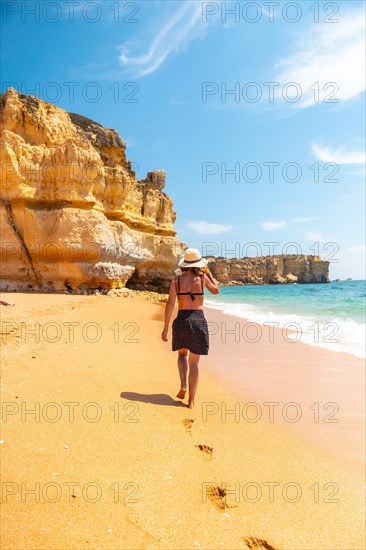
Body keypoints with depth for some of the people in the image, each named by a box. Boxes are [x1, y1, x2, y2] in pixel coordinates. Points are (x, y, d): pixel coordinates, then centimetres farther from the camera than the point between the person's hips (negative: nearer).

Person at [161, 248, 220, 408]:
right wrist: (209, 273, 30)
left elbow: (170, 303, -5)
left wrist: (166, 327, -2)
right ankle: (191, 401, 11)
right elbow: (216, 290, 19)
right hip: (198, 320, -1)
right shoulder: (202, 277, 0)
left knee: (182, 354, 26)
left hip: (181, 320, 1)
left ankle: (183, 385, 7)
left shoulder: (176, 279, 0)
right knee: (194, 362, 8)